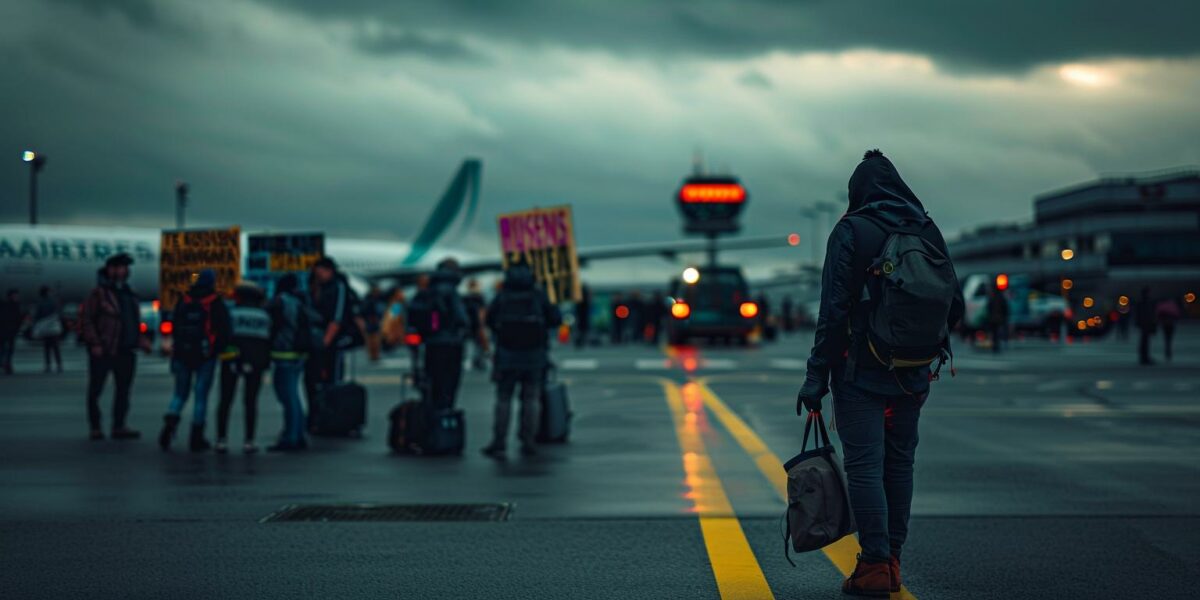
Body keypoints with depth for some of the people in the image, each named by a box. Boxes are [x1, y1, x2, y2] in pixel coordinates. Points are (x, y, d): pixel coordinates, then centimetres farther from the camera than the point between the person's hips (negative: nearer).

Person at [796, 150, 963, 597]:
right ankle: (892, 560, 19)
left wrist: (817, 375, -11)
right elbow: (954, 304, 8)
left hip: (861, 371, -5)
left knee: (864, 464, -3)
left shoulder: (852, 231, -8)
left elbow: (835, 309, -13)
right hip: (912, 375, 5)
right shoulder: (928, 230, 7)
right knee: (899, 463, 14)